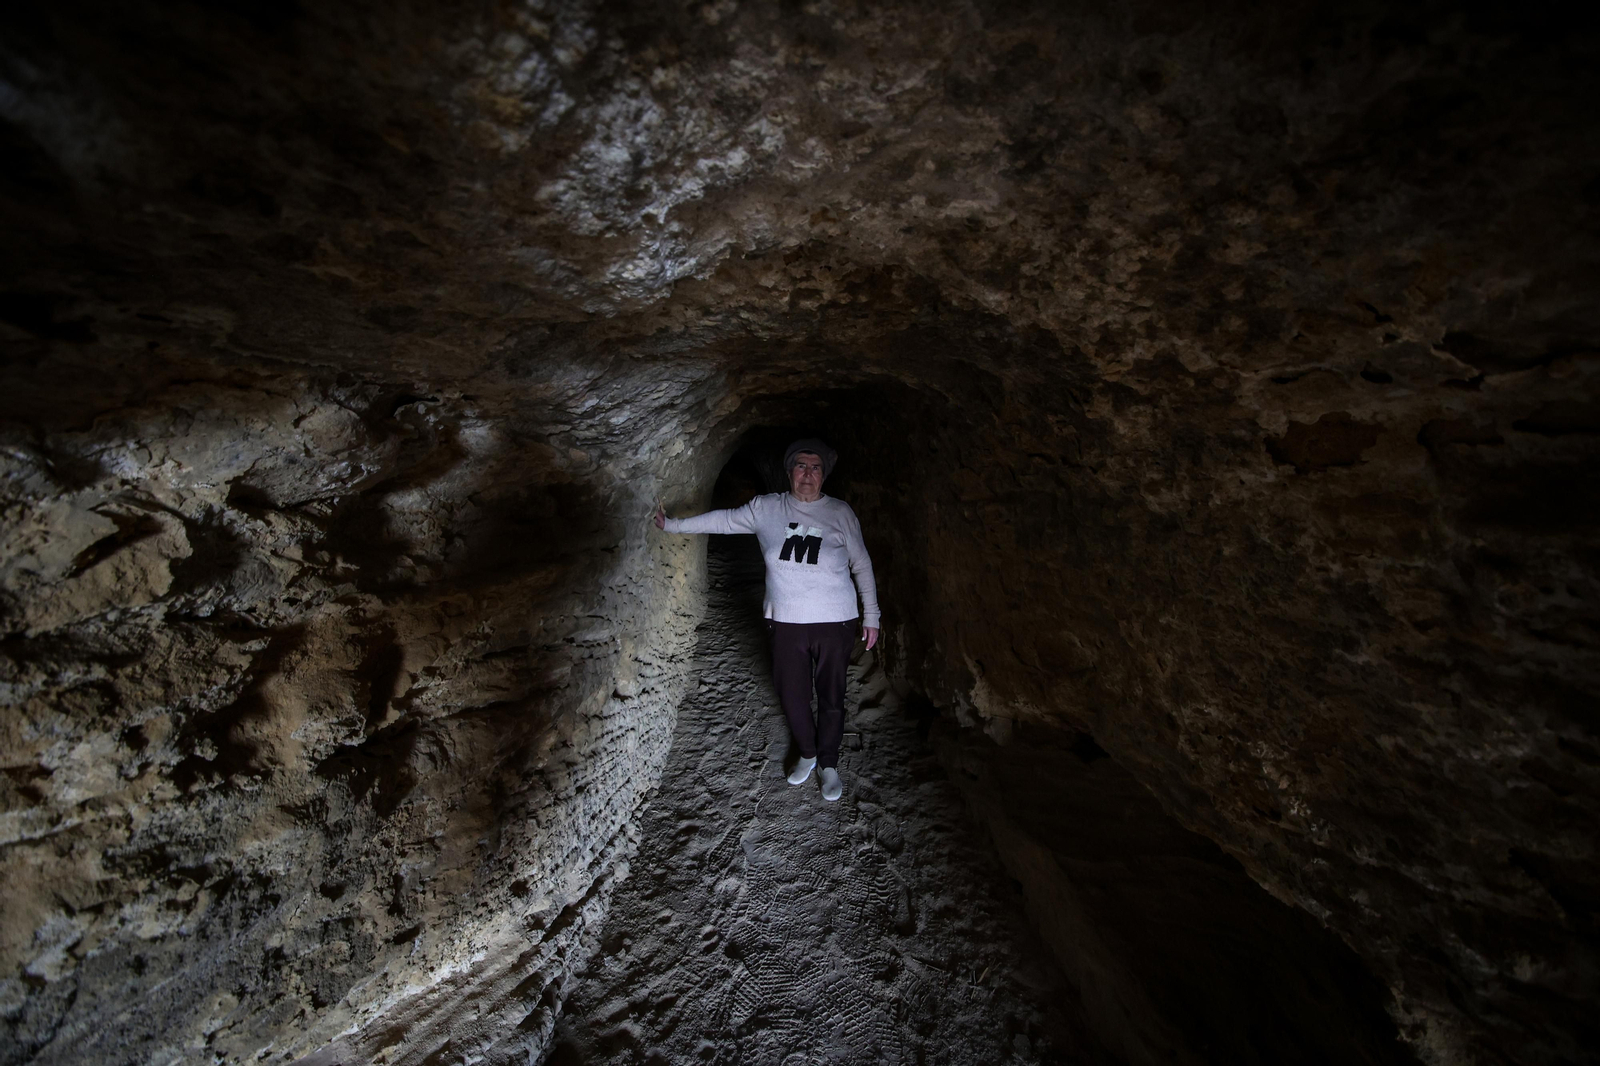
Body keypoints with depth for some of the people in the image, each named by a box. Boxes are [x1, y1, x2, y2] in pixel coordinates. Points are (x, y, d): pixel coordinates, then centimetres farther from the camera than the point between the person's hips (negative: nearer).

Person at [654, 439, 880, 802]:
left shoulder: (840, 512, -5)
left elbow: (861, 565, 1)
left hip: (835, 622, -1)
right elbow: (723, 520, 9)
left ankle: (829, 764, 36)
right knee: (791, 695, 13)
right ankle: (807, 754, 42)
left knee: (831, 697, 11)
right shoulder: (766, 508, -1)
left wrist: (871, 615, 1)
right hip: (786, 622, 2)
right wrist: (672, 524, 14)